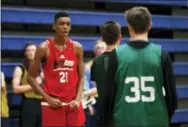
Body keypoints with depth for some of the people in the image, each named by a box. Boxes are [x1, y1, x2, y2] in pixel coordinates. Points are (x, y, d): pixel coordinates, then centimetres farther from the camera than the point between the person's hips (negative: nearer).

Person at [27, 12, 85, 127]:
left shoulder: (77, 47, 5)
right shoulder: (44, 48, -6)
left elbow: (81, 77, 9)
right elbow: (31, 77, -2)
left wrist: (78, 99, -5)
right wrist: (48, 98, -10)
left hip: (73, 103, 3)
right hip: (53, 104, -3)